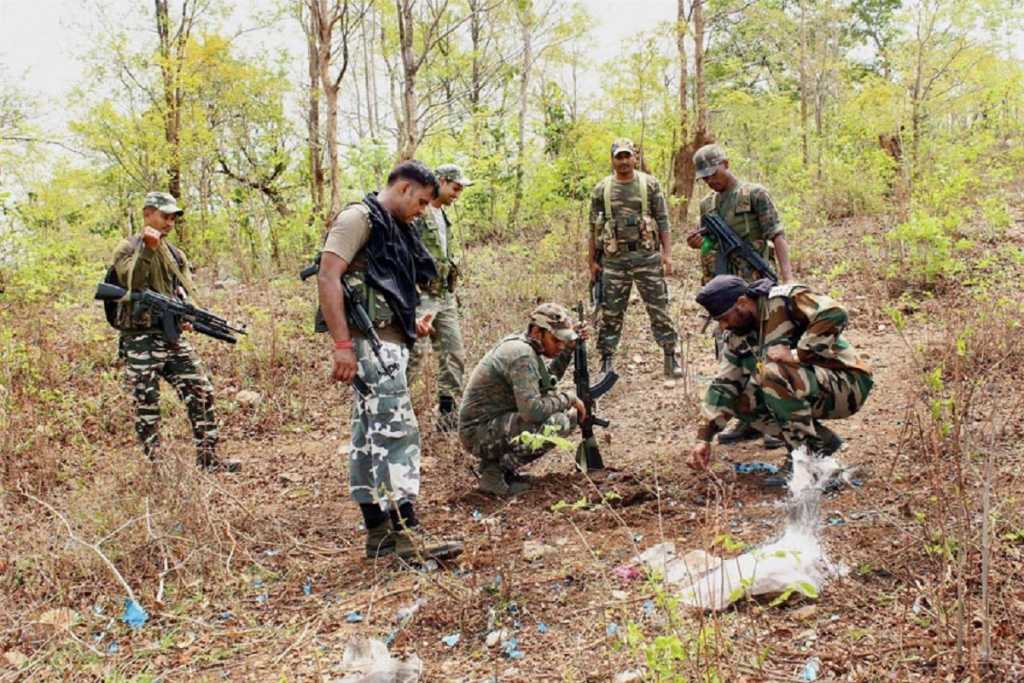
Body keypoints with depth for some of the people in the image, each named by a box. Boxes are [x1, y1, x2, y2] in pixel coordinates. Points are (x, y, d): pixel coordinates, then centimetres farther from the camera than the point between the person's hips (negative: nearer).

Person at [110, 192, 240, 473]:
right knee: (147, 405, -1)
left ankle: (208, 458, 10)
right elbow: (133, 282, -19)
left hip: (174, 337, 6)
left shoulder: (175, 253, 17)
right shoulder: (127, 249, -1)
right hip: (141, 341, -6)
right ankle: (154, 465, 7)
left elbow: (188, 291, 10)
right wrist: (148, 248, -28)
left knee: (202, 394, 2)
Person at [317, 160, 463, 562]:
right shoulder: (359, 217, -7)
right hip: (370, 341, -10)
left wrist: (411, 323, 13)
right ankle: (407, 533, -9)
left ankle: (379, 533, 16)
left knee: (370, 436, 10)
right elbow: (328, 278, -17)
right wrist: (341, 344, -23)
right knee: (397, 432, -11)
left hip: (388, 342, 10)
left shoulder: (392, 228, 22)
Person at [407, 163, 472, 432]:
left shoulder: (442, 217, 18)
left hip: (445, 298, 9)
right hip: (420, 297, -9)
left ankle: (449, 416, 17)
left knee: (454, 356, 9)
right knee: (412, 356, -8)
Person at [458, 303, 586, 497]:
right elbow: (533, 410, -30)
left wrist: (568, 350, 13)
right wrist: (568, 397, -15)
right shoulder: (521, 355, -22)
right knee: (558, 422, -25)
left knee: (570, 413, 12)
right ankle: (495, 473, -11)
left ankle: (498, 460, 11)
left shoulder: (521, 344, 8)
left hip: (495, 422, 10)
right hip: (481, 434, -10)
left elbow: (546, 382, 24)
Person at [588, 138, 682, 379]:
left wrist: (667, 253, -5)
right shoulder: (601, 190, 6)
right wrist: (592, 261, 6)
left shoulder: (650, 185, 4)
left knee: (659, 309, 1)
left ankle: (671, 358, 10)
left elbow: (663, 222, 3)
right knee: (611, 313, 5)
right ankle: (606, 363, 13)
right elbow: (594, 229, 9)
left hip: (647, 255, -1)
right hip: (614, 259, 1)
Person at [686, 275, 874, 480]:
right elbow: (723, 385, 7)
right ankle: (821, 440, 5)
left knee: (773, 373, -30)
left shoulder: (785, 299, -17)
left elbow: (834, 314, -31)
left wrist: (797, 354, -29)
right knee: (742, 400, -2)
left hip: (848, 386, -8)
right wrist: (703, 438, 1)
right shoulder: (738, 337, 6)